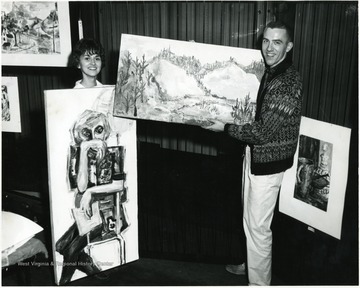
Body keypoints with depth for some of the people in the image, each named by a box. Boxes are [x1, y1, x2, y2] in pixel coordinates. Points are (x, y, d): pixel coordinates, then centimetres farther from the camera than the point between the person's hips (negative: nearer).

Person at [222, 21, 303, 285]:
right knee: (250, 219, 23)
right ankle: (252, 263, 43)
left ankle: (259, 281, 21)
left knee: (258, 226, 3)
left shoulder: (288, 82, -23)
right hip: (254, 154, 9)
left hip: (269, 161, -9)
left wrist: (226, 127, -18)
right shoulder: (268, 73, 6)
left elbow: (264, 132, -26)